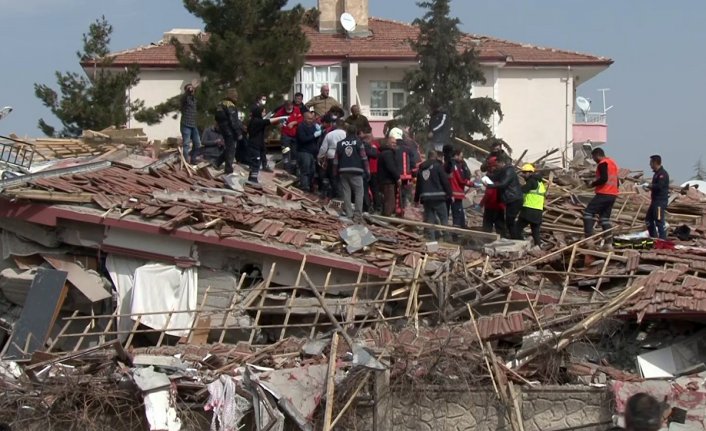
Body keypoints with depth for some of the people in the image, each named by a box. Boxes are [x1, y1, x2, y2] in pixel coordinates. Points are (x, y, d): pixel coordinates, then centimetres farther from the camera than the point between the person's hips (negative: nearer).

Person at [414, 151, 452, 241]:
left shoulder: (421, 169, 15)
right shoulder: (438, 166, -4)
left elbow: (418, 185, 20)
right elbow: (445, 181, -8)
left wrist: (416, 198, 26)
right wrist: (449, 194, -4)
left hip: (425, 198, 5)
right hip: (438, 197, -5)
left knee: (429, 220, 8)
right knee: (444, 218, 2)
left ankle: (431, 239, 6)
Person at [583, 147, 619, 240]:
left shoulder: (602, 163, -8)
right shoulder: (612, 163, 22)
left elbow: (604, 178, -21)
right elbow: (616, 181, 25)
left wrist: (593, 184, -8)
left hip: (603, 194, -9)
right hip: (613, 195, 9)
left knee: (588, 212, -7)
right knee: (605, 217, 11)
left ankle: (588, 237, -20)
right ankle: (609, 241, 4)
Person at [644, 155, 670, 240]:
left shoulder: (662, 173, -15)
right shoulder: (657, 173, 18)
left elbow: (659, 186, -25)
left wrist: (650, 186, -11)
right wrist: (650, 187, 6)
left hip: (661, 201, -11)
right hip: (655, 200, 11)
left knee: (659, 221, -12)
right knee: (649, 219, 17)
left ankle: (662, 239, -11)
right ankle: (653, 238, 25)